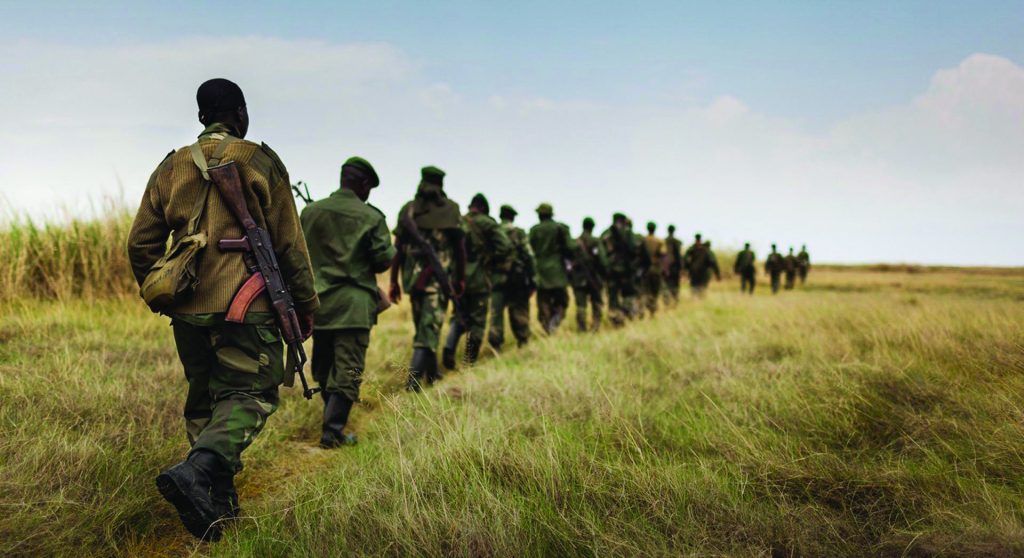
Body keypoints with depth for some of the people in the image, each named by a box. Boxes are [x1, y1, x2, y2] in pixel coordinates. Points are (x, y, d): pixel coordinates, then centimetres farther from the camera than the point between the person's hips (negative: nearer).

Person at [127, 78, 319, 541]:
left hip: (188, 308, 5)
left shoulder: (171, 167, 11)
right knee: (250, 395, 0)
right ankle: (198, 470, -24)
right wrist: (305, 303, 8)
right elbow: (289, 243, 0)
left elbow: (141, 243, 12)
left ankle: (217, 501, 17)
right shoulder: (260, 162, -1)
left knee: (204, 399, 16)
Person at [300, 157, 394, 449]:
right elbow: (383, 260, -8)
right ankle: (332, 432, -7)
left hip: (318, 301, 5)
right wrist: (390, 250, 14)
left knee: (323, 367, 18)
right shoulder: (371, 216, -6)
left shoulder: (310, 211, 5)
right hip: (354, 304, -4)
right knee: (348, 370, -1)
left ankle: (332, 420, 31)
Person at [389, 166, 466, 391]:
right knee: (429, 327, -4)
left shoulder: (408, 210, 5)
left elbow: (398, 248, 4)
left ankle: (432, 372, 29)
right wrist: (460, 278, 11)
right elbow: (460, 248, 2)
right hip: (439, 276, -3)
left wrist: (394, 281, 9)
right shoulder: (452, 209, 0)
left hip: (413, 276, 3)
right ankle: (414, 378, -16)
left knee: (423, 325, 17)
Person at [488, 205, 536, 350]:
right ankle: (523, 342, 17)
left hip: (497, 279, 2)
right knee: (520, 312, 11)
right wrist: (533, 279, -3)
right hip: (517, 279, -1)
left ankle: (495, 342, -12)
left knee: (496, 311, 3)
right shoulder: (520, 233, -3)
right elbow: (529, 257, -7)